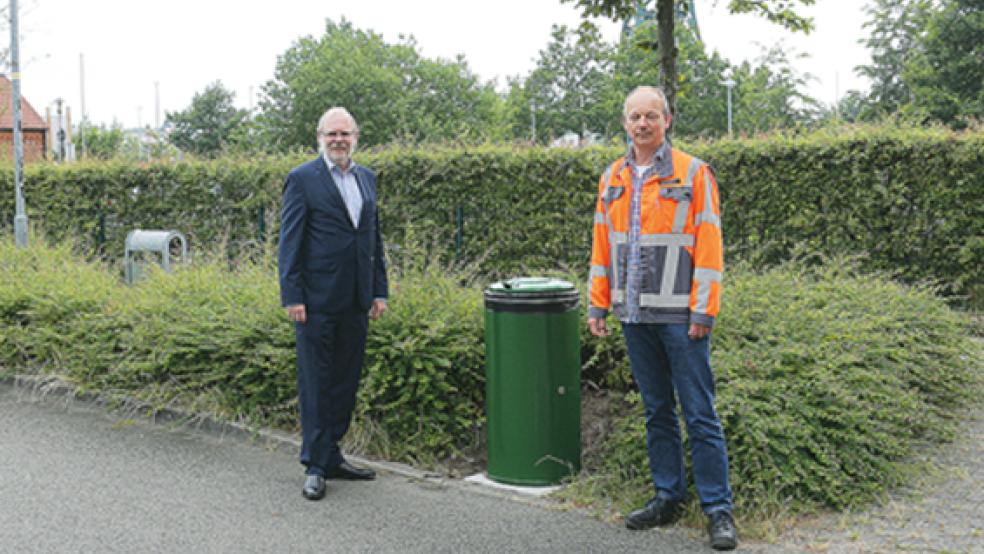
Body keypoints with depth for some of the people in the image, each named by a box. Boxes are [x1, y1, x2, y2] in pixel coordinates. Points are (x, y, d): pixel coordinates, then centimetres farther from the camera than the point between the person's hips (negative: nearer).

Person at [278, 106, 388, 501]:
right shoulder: (302, 179, -4)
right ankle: (315, 466, 9)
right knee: (316, 384, 1)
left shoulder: (367, 179, 13)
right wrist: (292, 297, -12)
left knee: (346, 381, 12)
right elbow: (289, 242, -6)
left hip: (356, 301, 6)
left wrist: (379, 291, 11)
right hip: (318, 301, -6)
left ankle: (331, 457, 24)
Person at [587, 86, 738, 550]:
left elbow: (708, 247, -8)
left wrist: (703, 312, -13)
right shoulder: (612, 179, 12)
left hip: (678, 316, -5)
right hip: (635, 316, 5)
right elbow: (601, 246, 15)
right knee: (657, 412, 14)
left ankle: (718, 509, 7)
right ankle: (668, 498, 24)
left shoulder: (693, 174, -4)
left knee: (700, 415, -1)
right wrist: (597, 304, 10)